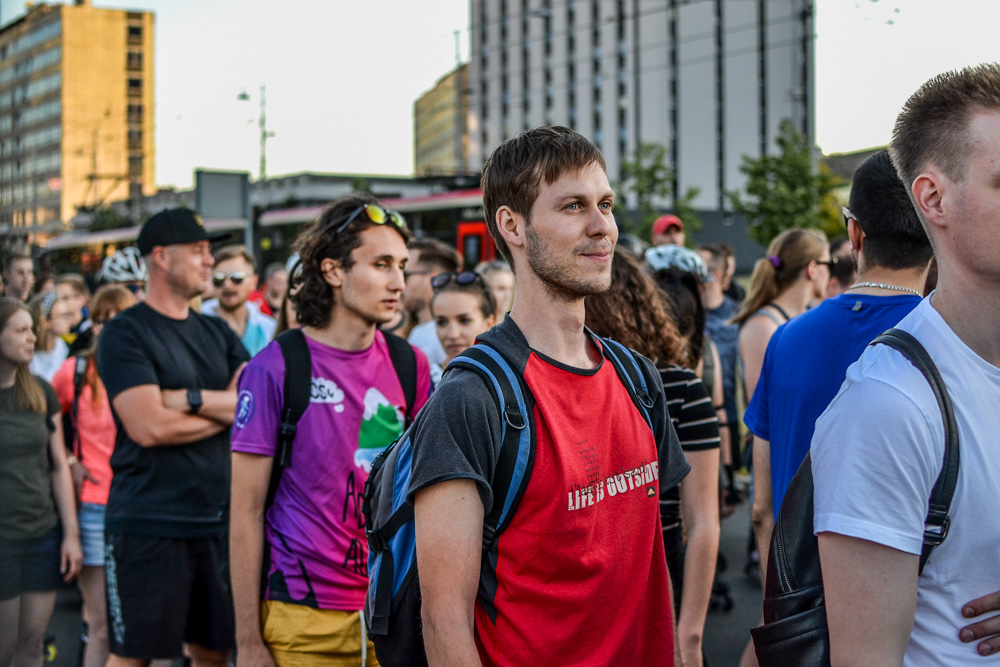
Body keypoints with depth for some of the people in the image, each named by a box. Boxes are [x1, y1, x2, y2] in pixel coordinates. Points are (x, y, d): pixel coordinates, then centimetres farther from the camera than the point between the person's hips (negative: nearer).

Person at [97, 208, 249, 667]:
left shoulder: (216, 333, 14)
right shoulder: (124, 334, -6)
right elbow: (148, 426, -17)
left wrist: (191, 398, -13)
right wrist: (227, 409, -4)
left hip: (215, 521, 6)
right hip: (148, 525, -6)